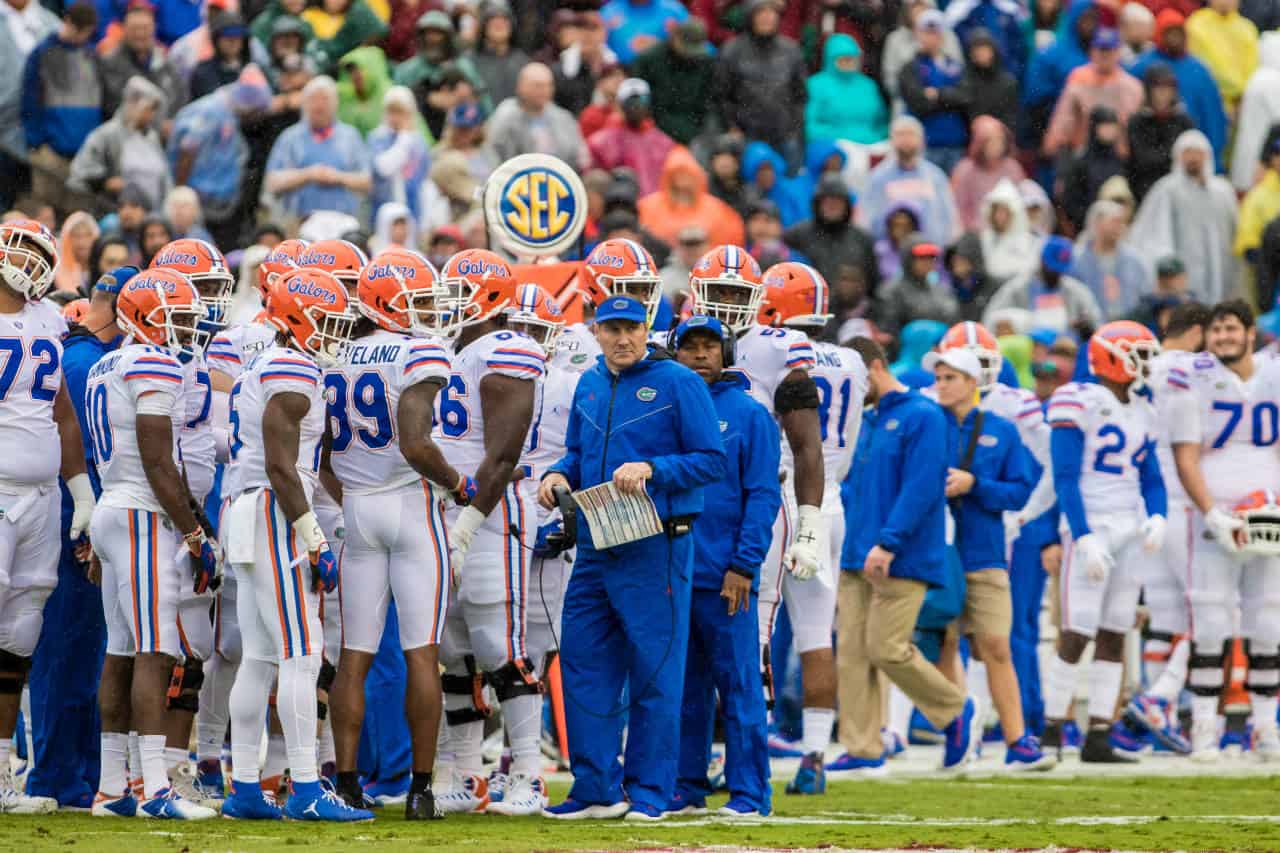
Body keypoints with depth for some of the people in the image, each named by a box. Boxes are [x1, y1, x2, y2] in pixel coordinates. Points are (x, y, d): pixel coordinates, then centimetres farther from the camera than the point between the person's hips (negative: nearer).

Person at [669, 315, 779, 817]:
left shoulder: (749, 416, -3)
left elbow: (763, 496, -6)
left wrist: (743, 566, -13)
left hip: (726, 577, -5)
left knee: (739, 686, -2)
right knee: (685, 687, 10)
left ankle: (749, 793, 1)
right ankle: (686, 787, 16)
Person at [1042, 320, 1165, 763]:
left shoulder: (1141, 412, 13)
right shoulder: (1079, 404, -10)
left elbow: (1151, 478, 18)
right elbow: (1065, 478, -14)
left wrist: (1157, 518, -3)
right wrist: (1084, 539, -21)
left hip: (1131, 531, 7)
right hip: (1090, 530, -7)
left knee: (1114, 636, 6)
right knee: (1077, 633, -9)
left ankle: (1098, 738, 8)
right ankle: (1051, 731, 0)